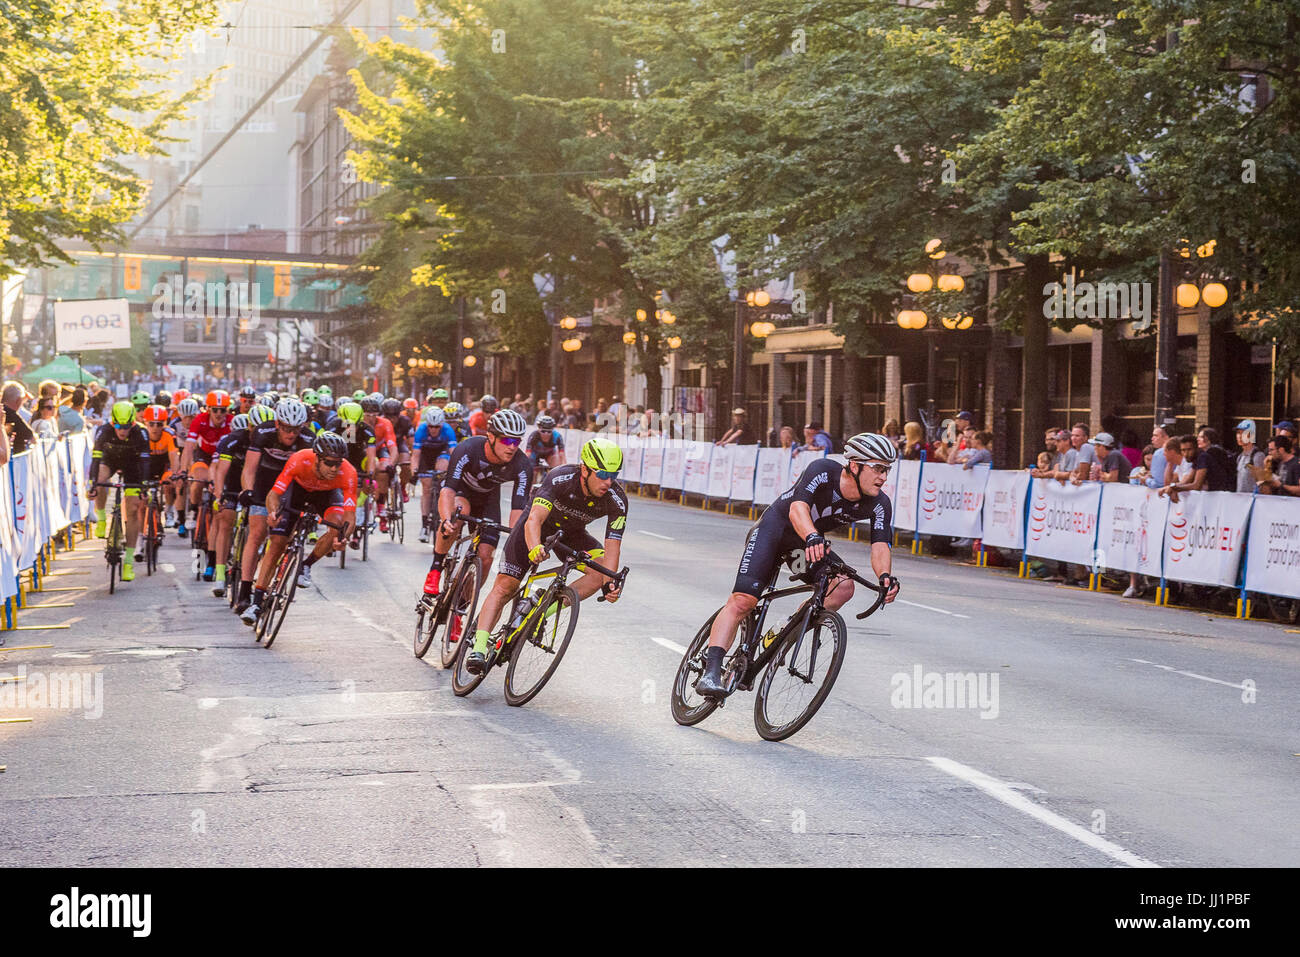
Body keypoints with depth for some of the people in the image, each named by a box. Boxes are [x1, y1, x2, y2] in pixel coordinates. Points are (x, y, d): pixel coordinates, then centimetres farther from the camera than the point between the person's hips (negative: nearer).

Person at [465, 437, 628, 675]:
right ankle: (479, 648, -10)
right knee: (504, 587, -12)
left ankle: (543, 611, -20)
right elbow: (534, 520, -47)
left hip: (571, 534, 3)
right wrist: (534, 548, -67)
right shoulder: (560, 479, -36)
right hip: (539, 529, -3)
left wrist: (610, 583, -44)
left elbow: (612, 547, -28)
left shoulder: (617, 499, -27)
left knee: (602, 569, -23)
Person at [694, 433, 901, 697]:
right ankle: (711, 672, -19)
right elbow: (798, 507, -44)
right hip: (774, 528, -5)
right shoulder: (823, 470, -30)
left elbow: (880, 546, -26)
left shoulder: (879, 505, -17)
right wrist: (812, 538, -64)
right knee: (742, 601, -20)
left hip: (812, 543, 5)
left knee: (844, 586, -19)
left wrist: (885, 576, -48)